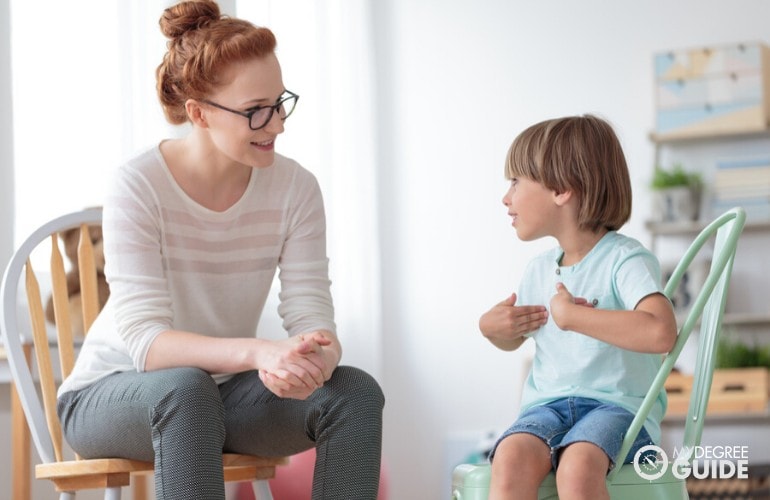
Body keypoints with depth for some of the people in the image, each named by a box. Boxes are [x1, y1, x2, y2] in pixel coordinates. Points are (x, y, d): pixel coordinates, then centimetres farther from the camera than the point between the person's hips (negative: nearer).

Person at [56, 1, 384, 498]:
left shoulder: (294, 188, -10)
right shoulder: (139, 187, -21)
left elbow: (312, 314, -13)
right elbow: (144, 340, -28)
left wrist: (319, 357, -39)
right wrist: (257, 352, -45)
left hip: (222, 390, 4)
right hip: (111, 396, -4)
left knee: (356, 392, -20)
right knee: (185, 388, -38)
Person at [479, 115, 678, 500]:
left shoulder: (625, 259, -8)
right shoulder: (539, 270, 16)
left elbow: (660, 332, -29)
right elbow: (513, 339, 36)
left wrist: (571, 315, -20)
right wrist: (492, 327, 10)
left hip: (617, 405, -5)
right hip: (547, 406, 5)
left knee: (577, 467, -38)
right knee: (511, 458, -30)